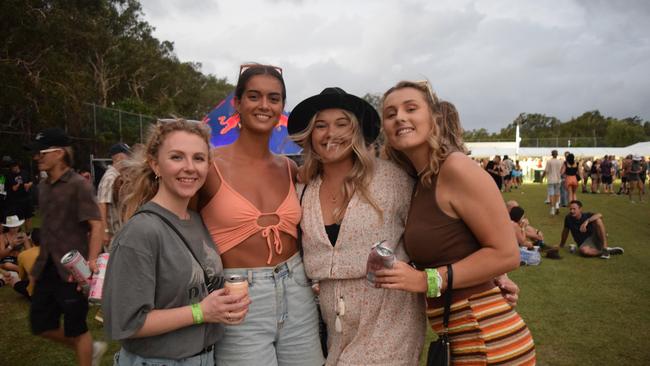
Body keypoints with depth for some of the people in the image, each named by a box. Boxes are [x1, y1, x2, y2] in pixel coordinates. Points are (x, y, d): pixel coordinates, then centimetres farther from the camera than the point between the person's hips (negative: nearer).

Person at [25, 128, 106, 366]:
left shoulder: (78, 185, -13)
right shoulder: (43, 187, 10)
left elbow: (96, 225, -18)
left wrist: (91, 261, -29)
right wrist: (41, 261, 19)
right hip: (46, 268, 8)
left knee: (76, 328, 5)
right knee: (40, 324, 13)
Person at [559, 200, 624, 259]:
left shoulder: (586, 215, -6)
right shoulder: (568, 218, -3)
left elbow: (599, 215, -27)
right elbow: (565, 231, 10)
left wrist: (587, 221, -41)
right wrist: (561, 245, 18)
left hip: (595, 238, 0)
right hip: (585, 243, 0)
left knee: (598, 220, -26)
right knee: (583, 250, -39)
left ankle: (605, 248, -25)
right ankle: (607, 251, -19)